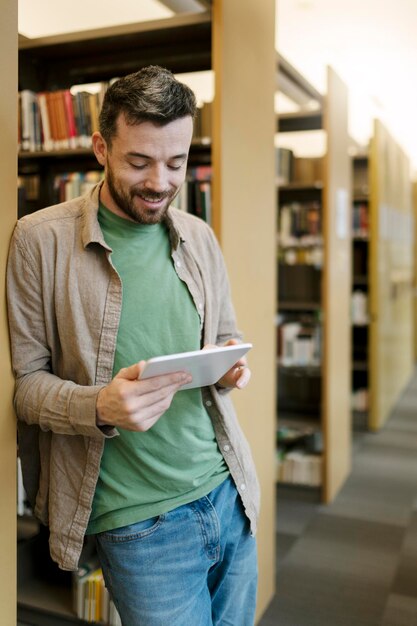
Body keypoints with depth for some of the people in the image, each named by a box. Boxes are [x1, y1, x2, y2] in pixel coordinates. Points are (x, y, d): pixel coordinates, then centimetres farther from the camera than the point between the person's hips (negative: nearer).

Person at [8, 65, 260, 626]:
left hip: (231, 494, 5)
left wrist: (231, 366, -8)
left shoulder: (199, 236, 6)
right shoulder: (41, 240, -10)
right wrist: (100, 407, -26)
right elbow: (26, 380, -8)